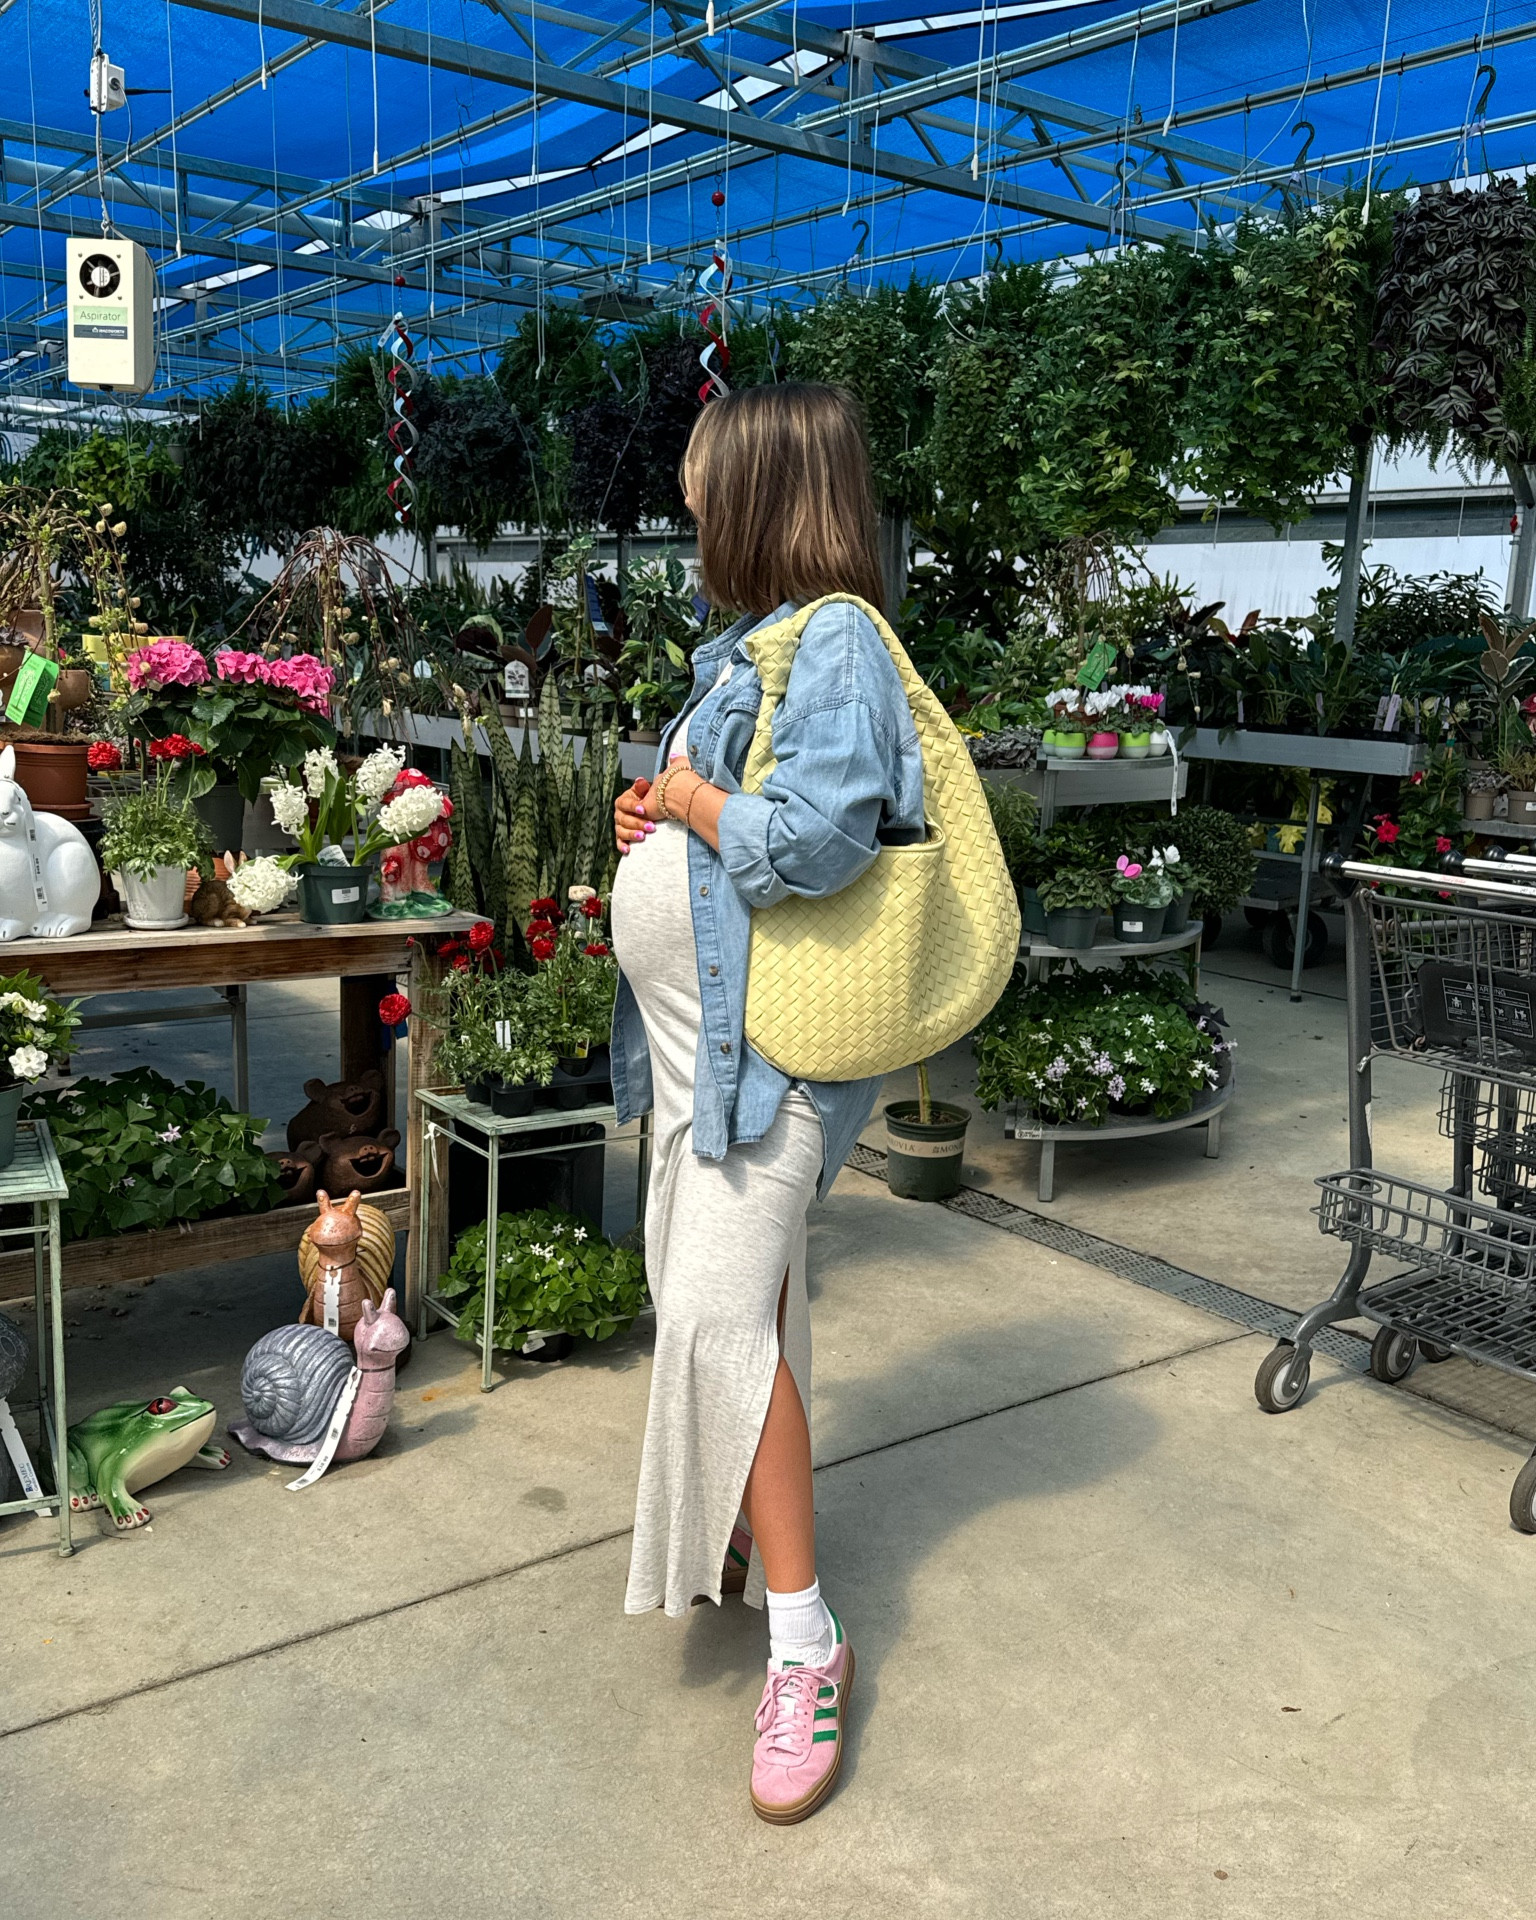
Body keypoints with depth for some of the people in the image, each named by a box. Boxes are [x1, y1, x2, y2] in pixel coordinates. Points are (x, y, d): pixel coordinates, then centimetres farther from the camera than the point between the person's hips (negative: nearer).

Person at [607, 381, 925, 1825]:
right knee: (697, 1292, 18)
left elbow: (816, 836, -29)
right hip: (696, 1034, 10)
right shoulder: (750, 642, 15)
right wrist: (653, 806, 2)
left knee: (720, 1311, -13)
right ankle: (736, 1526, 38)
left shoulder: (834, 642, -15)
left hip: (767, 1043, -10)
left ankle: (802, 1637, -1)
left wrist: (688, 796, -12)